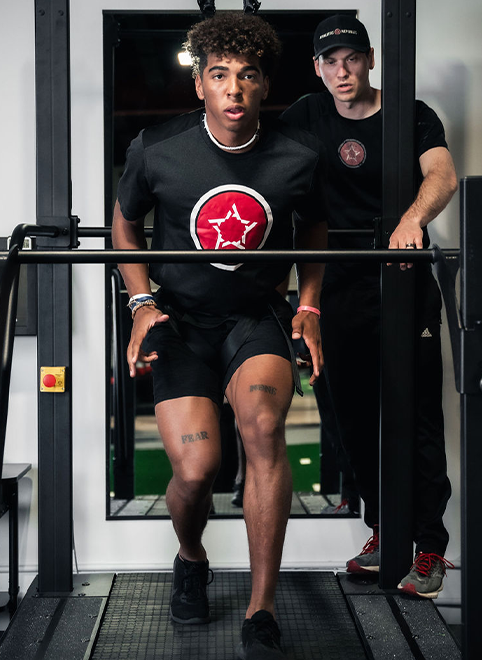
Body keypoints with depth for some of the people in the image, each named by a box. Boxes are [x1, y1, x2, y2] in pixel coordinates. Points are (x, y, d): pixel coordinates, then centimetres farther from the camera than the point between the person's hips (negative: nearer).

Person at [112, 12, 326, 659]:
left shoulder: (298, 155, -7)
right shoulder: (155, 150, -9)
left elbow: (314, 229, 14)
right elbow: (125, 224, 9)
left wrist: (309, 305, 4)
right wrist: (142, 301, -2)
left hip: (258, 315, 0)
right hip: (180, 318, 0)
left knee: (263, 424, -30)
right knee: (195, 468, -17)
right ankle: (191, 559, 22)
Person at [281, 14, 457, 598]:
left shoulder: (411, 115, -3)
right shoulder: (308, 116, 8)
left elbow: (443, 175, -20)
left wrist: (412, 219, -40)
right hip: (340, 287, 4)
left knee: (417, 415, -4)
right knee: (355, 416, 8)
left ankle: (429, 547, 4)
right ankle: (384, 530, 22)